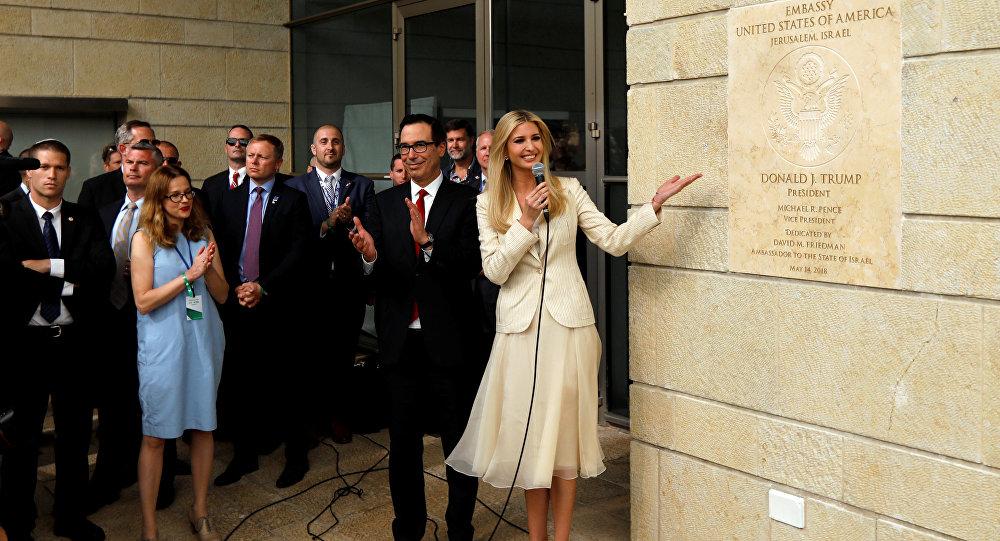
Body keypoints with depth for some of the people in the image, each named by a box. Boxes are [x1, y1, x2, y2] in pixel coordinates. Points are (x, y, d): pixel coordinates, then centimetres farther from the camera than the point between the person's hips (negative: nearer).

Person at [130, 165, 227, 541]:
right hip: (163, 346, -4)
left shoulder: (204, 234, 6)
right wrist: (189, 275, -16)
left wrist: (208, 269, -13)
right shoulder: (145, 238, -5)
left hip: (204, 342, 4)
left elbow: (222, 295, 7)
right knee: (155, 436, 3)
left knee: (204, 427, 10)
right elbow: (143, 302, -11)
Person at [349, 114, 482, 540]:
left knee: (460, 442, 8)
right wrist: (368, 254, -22)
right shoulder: (384, 203, 7)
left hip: (449, 341, -3)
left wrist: (427, 241, -29)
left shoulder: (465, 202, -3)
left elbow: (472, 264, -15)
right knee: (403, 443, 15)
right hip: (400, 341, 3)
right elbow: (372, 274, 0)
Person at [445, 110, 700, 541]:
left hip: (568, 323, 0)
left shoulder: (569, 190, 4)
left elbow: (615, 241, -1)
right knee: (530, 431, 7)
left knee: (565, 429, 4)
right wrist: (527, 221, -14)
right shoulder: (489, 203, 3)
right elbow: (495, 271, -7)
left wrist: (656, 203, -10)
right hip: (520, 326, 0)